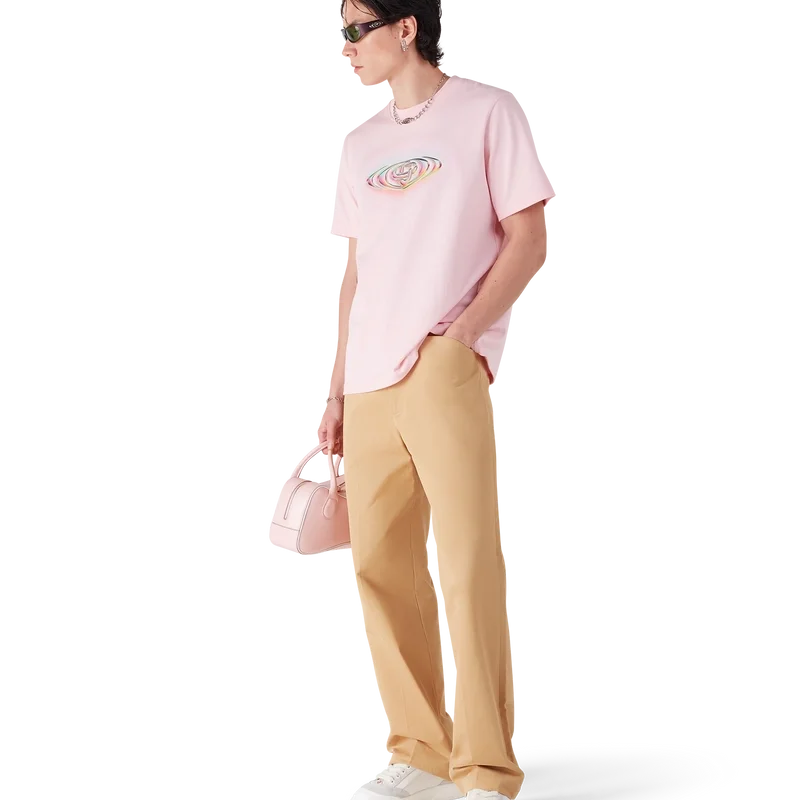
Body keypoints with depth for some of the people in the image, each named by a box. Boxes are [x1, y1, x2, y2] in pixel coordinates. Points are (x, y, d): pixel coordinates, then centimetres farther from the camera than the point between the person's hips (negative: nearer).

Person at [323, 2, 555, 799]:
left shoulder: (486, 111, 2)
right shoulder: (359, 142, 19)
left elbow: (529, 240, -3)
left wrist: (458, 336, -14)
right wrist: (335, 391, 14)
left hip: (449, 373, -6)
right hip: (370, 384, 6)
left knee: (468, 569, -9)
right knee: (380, 567, 5)